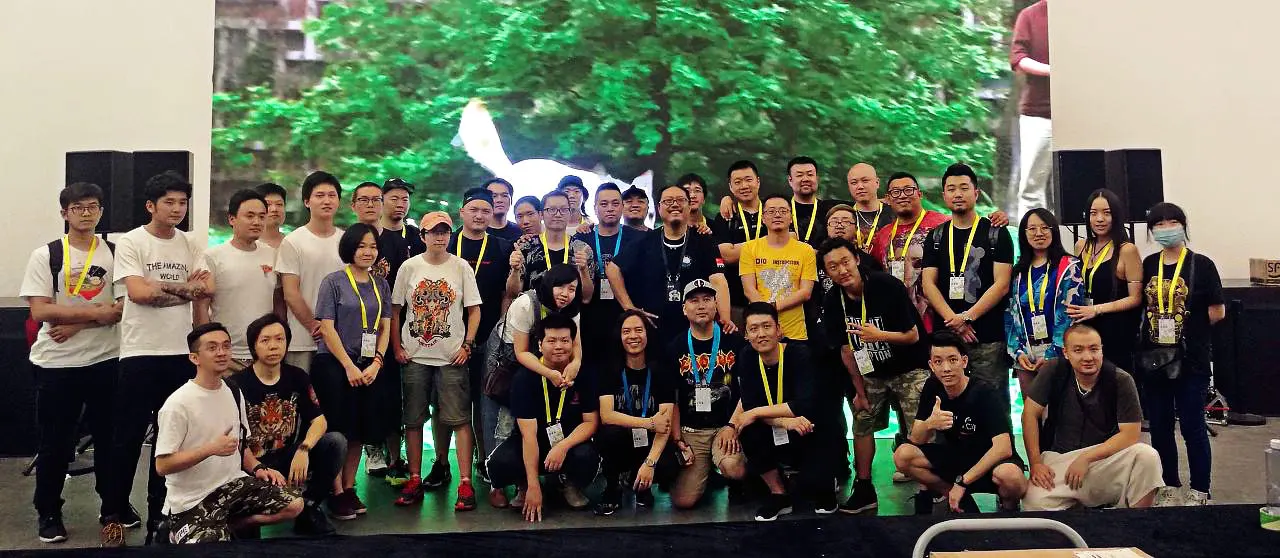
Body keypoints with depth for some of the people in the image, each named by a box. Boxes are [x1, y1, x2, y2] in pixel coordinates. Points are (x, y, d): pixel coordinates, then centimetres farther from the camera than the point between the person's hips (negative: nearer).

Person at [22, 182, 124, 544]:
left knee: (109, 437, 10)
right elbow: (40, 311, -11)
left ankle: (114, 505, 25)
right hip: (56, 363, -1)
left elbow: (122, 308, -4)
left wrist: (75, 323, -14)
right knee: (54, 443, 7)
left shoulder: (115, 253, 3)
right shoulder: (45, 256, -2)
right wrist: (96, 312, -14)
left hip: (105, 360, 1)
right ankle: (48, 513, 22)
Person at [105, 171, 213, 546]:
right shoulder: (130, 242, -4)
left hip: (181, 352, 4)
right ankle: (114, 513, 17)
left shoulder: (190, 244, 9)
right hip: (140, 352, -4)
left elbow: (208, 289, -3)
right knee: (129, 436, 3)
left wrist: (161, 287, -12)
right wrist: (185, 286, -8)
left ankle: (159, 511, 24)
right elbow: (138, 293, -17)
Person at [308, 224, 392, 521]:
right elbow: (327, 328, -8)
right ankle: (336, 493, 4)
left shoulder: (381, 285, 10)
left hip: (368, 366, 5)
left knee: (359, 430, 7)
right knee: (338, 430, -4)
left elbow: (385, 328, 9)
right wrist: (349, 366, -12)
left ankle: (350, 488, 17)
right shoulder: (333, 282, -3)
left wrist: (376, 364, -5)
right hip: (334, 365, -4)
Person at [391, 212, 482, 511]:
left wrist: (467, 346, -6)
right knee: (413, 419, 7)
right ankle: (414, 480, 17)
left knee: (458, 418, -6)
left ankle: (465, 483, -3)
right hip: (415, 357, 2)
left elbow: (474, 310, 3)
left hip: (452, 357, -2)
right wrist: (396, 348, 2)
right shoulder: (409, 267, 4)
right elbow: (395, 310, 9)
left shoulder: (461, 267, 1)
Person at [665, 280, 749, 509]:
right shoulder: (675, 349, 7)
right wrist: (677, 439, -1)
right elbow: (672, 399, 8)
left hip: (726, 425, -1)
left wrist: (732, 426, -12)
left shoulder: (735, 343, 3)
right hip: (690, 430, 2)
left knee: (734, 469, -34)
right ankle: (706, 470, 20)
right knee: (682, 501, -12)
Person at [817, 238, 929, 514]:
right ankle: (864, 490, 20)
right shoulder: (833, 301, -8)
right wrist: (859, 389, 3)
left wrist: (880, 335, -35)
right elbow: (845, 349, 1)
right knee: (862, 424, 7)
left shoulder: (888, 286, -23)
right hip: (871, 373, 5)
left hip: (909, 369, -5)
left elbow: (913, 335, -18)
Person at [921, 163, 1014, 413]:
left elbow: (1001, 285, -4)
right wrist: (953, 320, -10)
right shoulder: (936, 237, 13)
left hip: (988, 338, -3)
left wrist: (967, 317, -13)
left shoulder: (995, 233, 4)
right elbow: (928, 284, 4)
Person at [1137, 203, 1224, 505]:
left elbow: (1217, 311, -5)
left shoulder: (1200, 264, -5)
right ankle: (1168, 486, 25)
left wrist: (1187, 328, -1)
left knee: (1192, 426, 0)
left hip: (1191, 359, -4)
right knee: (1159, 427, 11)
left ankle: (1199, 492, 13)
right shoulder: (1148, 265, 7)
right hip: (1153, 358, 4)